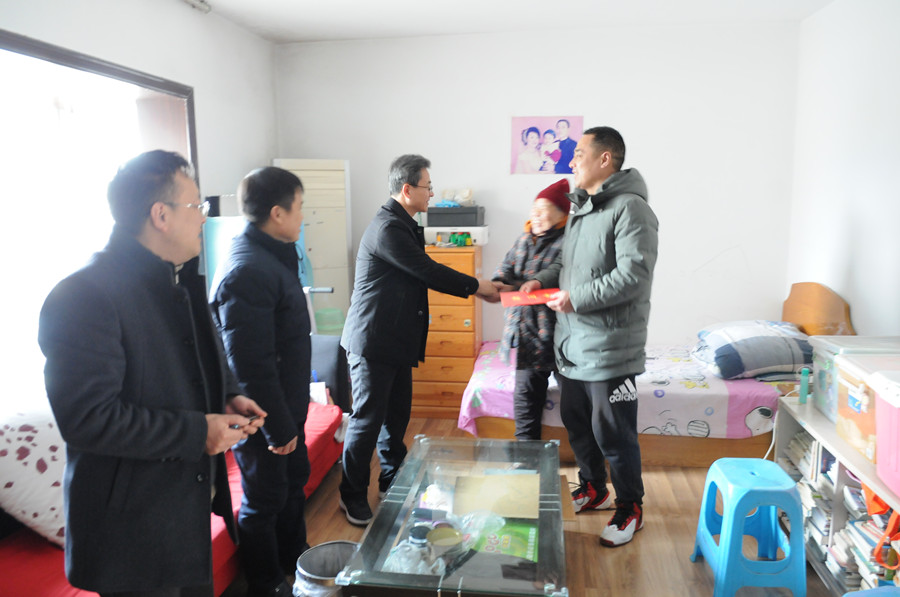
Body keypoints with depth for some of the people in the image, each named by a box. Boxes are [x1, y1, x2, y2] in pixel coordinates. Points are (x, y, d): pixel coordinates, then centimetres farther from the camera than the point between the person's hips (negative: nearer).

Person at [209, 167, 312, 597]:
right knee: (264, 501, 9)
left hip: (286, 408, 10)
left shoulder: (274, 255, 7)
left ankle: (293, 561, 45)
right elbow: (251, 366, -27)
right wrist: (277, 428, -20)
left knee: (293, 480, 24)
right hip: (263, 417, -10)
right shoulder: (247, 272, -27)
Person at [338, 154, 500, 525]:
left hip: (397, 341, 10)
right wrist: (476, 286, -9)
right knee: (368, 419, 0)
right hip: (372, 341, -10)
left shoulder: (405, 227, 15)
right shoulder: (387, 228, -19)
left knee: (396, 415, 17)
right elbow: (428, 272, -19)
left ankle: (393, 484, 32)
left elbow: (425, 274, 17)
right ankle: (352, 497, 15)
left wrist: (474, 288, 10)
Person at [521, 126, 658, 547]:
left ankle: (630, 508, 25)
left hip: (609, 349, -9)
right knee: (576, 422, 21)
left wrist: (576, 298, -22)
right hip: (572, 345, 9)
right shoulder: (581, 209, 14)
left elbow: (634, 274, -25)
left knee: (613, 434, 3)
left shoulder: (630, 209, -16)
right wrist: (543, 279, 6)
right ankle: (593, 490, 41)